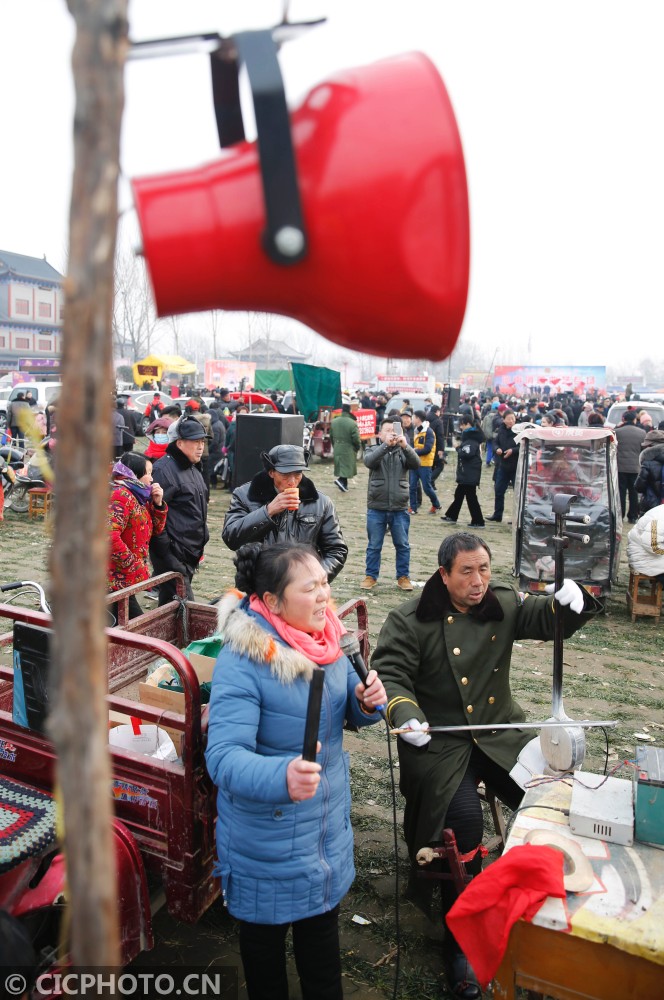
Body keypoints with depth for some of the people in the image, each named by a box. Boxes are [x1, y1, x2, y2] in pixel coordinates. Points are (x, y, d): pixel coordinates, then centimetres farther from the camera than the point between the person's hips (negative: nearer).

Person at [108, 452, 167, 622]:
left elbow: (155, 530, 21)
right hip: (117, 582, -9)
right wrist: (134, 566, -19)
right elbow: (110, 537, -28)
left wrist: (158, 503, 4)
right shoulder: (121, 495, -16)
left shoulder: (138, 496, 13)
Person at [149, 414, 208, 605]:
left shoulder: (192, 468, 16)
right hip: (173, 555, -9)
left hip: (190, 553, 9)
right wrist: (166, 552, -22)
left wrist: (202, 537, 23)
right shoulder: (164, 469, -16)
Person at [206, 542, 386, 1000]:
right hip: (267, 831, -6)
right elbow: (224, 756, -33)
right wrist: (281, 777, -52)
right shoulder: (241, 661, -29)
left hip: (328, 820, 6)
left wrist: (367, 702, -17)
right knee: (267, 928, 21)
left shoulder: (325, 637, -8)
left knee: (323, 918, 28)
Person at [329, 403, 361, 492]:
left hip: (337, 449, 6)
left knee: (341, 467, 16)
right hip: (348, 449, -6)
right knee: (346, 467, 2)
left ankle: (344, 485, 23)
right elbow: (356, 439, -17)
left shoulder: (333, 422, 1)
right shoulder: (352, 423, -19)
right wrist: (358, 447, 1)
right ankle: (340, 480, -17)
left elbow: (331, 436, 11)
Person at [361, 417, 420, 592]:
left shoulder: (403, 451, 6)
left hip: (400, 509, 1)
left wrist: (405, 446, -30)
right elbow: (369, 461, -19)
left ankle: (403, 576, 19)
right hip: (376, 508, -1)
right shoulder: (373, 450, 4)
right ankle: (371, 576, 19)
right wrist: (385, 445, -32)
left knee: (403, 545, 8)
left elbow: (416, 463, -13)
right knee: (374, 545, 8)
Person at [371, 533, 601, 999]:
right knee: (465, 818, -25)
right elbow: (389, 673, -12)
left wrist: (571, 600, -24)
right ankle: (459, 939, -1)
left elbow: (548, 619, 0)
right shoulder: (411, 620, -7)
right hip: (439, 740, -4)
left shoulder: (505, 605, 5)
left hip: (501, 731, 4)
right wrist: (404, 712, -31)